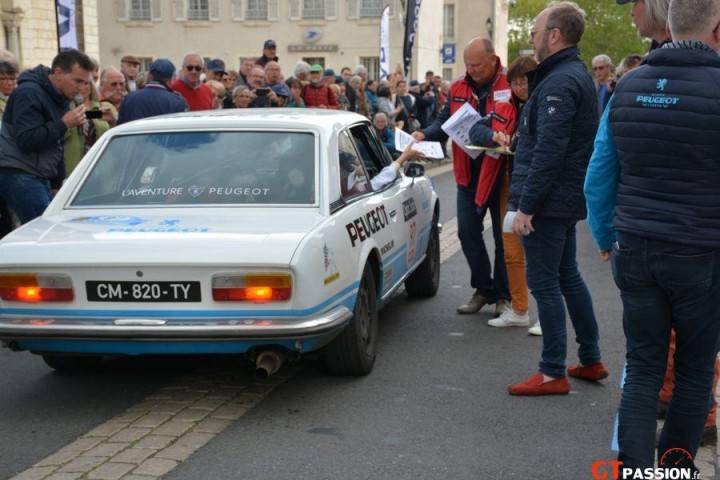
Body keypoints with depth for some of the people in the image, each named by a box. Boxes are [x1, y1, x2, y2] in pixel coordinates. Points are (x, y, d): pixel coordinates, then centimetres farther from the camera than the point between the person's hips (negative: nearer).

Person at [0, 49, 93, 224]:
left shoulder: (59, 98, 17)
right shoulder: (29, 93, -12)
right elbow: (25, 140, -21)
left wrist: (57, 183, 21)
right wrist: (64, 124, -19)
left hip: (40, 177, 9)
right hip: (19, 176, -9)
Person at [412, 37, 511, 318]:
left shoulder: (510, 86, -9)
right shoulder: (458, 89, 7)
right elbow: (444, 122, 10)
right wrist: (425, 134, -9)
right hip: (468, 176, 5)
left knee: (504, 237, 6)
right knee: (468, 233, 8)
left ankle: (503, 295, 20)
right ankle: (483, 289, 24)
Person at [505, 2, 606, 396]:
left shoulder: (559, 83, -18)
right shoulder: (578, 75, 15)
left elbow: (548, 151, -24)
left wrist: (526, 206, -22)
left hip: (549, 200, -10)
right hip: (567, 198, 10)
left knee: (544, 283, -3)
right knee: (568, 277, 18)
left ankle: (553, 374, 4)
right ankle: (591, 361, 27)